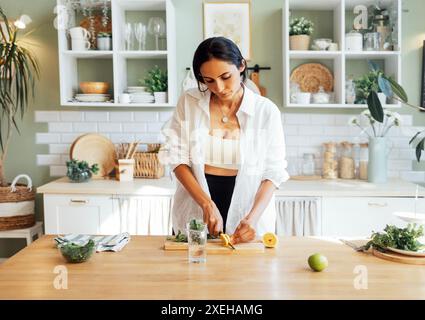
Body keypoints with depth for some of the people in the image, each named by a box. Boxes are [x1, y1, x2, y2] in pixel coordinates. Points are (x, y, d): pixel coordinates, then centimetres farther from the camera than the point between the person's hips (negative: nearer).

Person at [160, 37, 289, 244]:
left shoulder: (266, 111, -8)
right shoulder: (188, 102, -5)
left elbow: (272, 173, -7)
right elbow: (177, 159, -6)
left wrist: (253, 217, -22)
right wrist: (207, 204, -17)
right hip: (194, 216, 1)